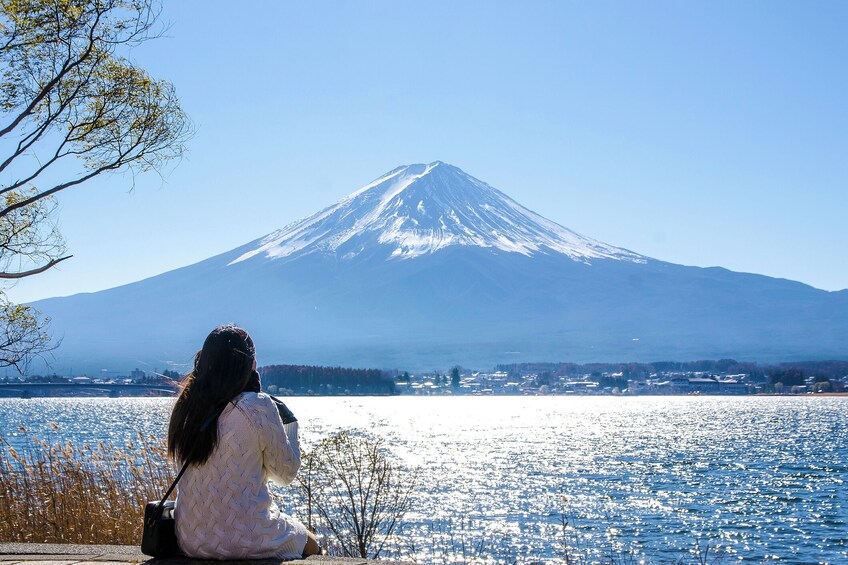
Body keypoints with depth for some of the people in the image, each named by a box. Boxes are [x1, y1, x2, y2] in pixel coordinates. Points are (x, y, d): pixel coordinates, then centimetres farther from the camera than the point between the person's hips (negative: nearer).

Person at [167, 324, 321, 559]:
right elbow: (286, 473, -4)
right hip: (244, 541, -6)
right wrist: (289, 423, 10)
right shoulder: (258, 406, -15)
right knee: (309, 544, 25)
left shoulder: (186, 406, 1)